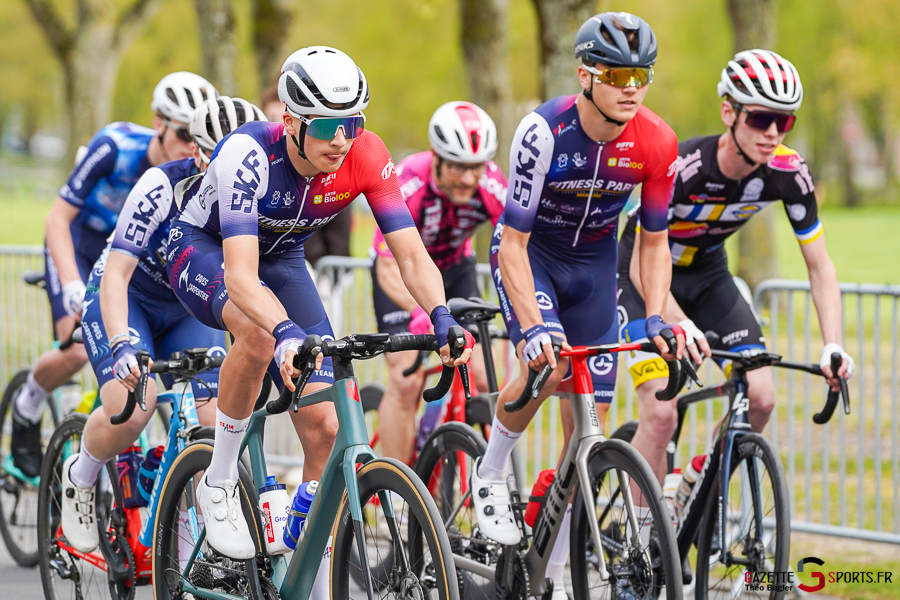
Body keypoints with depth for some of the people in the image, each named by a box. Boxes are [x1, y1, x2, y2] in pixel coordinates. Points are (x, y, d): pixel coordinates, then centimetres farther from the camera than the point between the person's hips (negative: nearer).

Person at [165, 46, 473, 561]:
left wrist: (441, 316, -45)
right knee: (260, 330, -39)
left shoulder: (366, 155, -25)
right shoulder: (249, 154, -37)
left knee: (324, 427, -9)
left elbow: (411, 252, -26)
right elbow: (240, 275, -46)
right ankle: (219, 483, -19)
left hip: (282, 259, 4)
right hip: (204, 249, -4)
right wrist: (288, 334, -63)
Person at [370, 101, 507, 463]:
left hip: (455, 269, 3)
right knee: (406, 382, -17)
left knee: (482, 379, -10)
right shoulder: (406, 185, -36)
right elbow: (390, 268, -39)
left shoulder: (491, 186, -28)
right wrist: (421, 311, -57)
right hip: (404, 271, -3)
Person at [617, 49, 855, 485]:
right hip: (646, 278, -4)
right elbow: (643, 266, -32)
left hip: (707, 274, 5)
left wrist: (833, 346, -28)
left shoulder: (789, 173, -21)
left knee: (760, 399, -12)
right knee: (661, 413, -20)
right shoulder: (681, 167, -34)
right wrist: (681, 326, -50)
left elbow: (820, 268, -13)